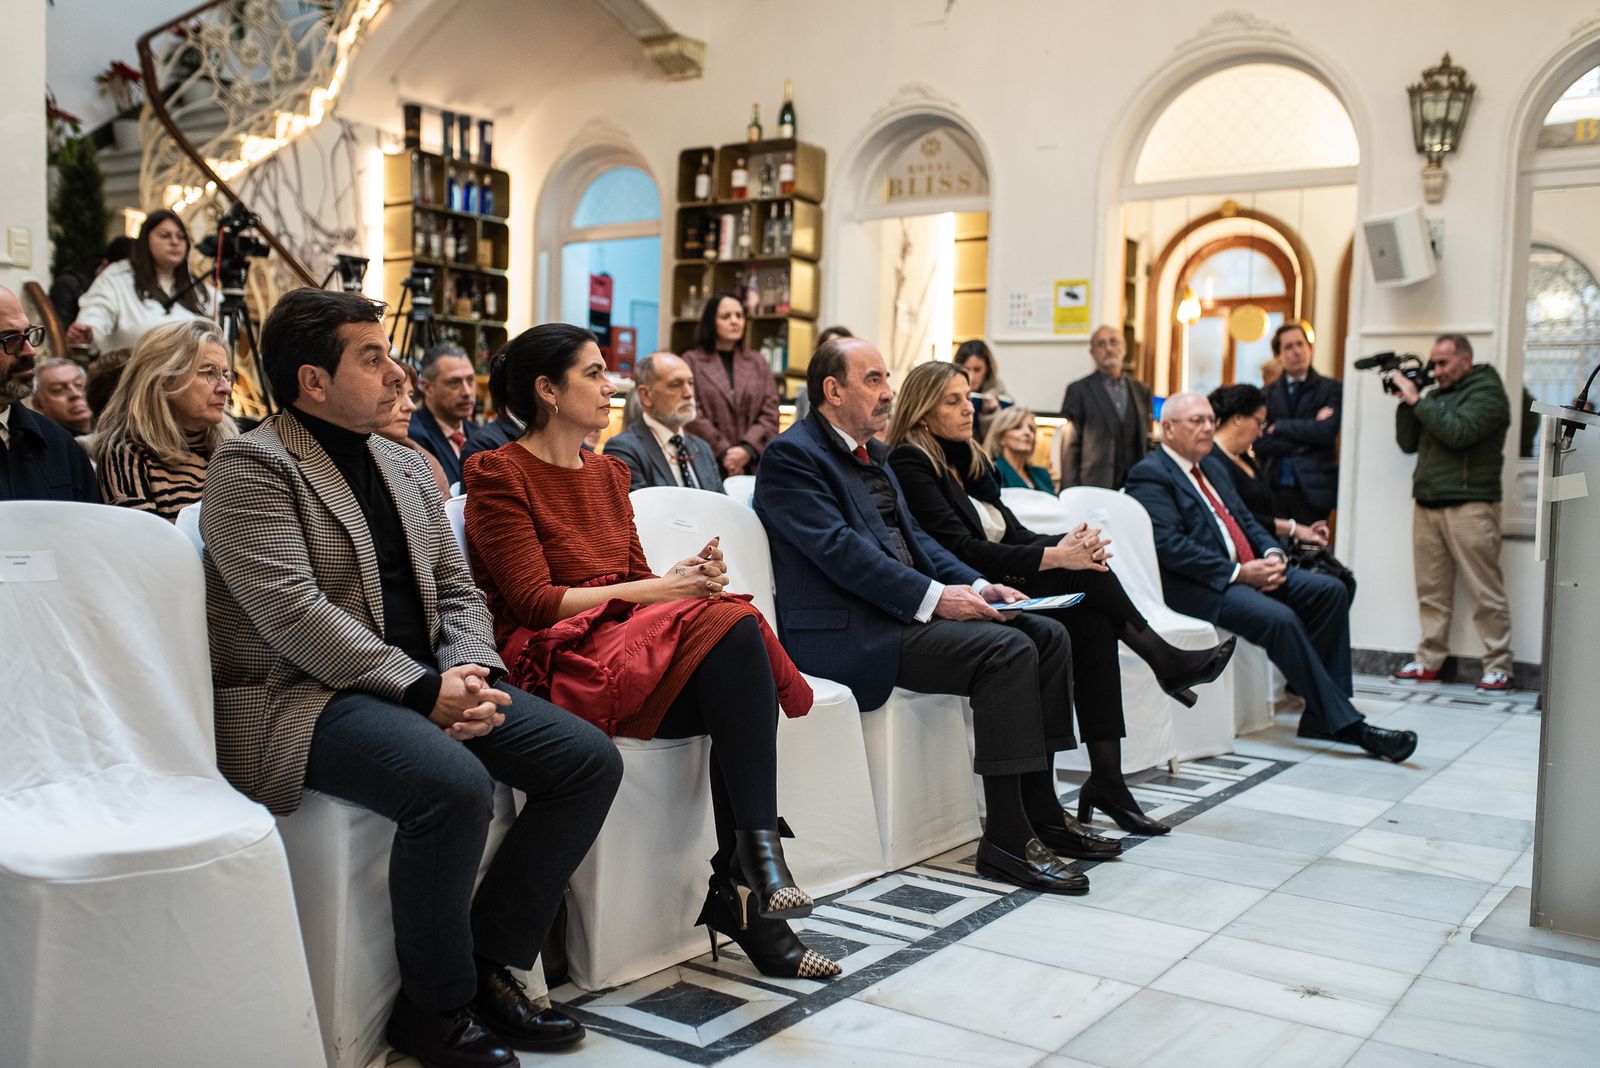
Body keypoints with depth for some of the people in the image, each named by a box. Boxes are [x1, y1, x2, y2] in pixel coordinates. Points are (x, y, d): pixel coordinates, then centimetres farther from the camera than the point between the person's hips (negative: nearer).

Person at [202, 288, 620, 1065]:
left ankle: (486, 965, 1)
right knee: (454, 783, -34)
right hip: (305, 697, -8)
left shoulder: (406, 465, 17)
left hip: (423, 683, 8)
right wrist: (424, 689, -21)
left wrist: (471, 673, -6)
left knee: (589, 760, -8)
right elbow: (292, 613, -18)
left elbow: (456, 589, 16)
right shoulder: (252, 467, -6)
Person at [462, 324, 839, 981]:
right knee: (733, 628, -29)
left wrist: (687, 577, -3)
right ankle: (757, 853, -26)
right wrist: (658, 590, -12)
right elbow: (535, 601, -11)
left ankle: (735, 888, -22)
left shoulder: (607, 473, 21)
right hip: (559, 657, -7)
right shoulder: (500, 475, -2)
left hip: (634, 641, 7)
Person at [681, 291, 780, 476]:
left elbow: (770, 414, 7)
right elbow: (692, 414, -4)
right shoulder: (692, 361, 7)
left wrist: (747, 449, -9)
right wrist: (723, 452, -12)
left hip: (753, 466, 2)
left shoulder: (758, 364, 17)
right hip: (708, 465, -2)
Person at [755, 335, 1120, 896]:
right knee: (1007, 650, -24)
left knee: (1047, 634, 0)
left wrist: (977, 585, 4)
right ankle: (1005, 837, -19)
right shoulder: (792, 455, -9)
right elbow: (840, 550, -20)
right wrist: (935, 597, -24)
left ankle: (1040, 810, 5)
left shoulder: (872, 453, 21)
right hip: (846, 632, -10)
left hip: (908, 611, 10)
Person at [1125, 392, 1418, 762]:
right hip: (1201, 587, -9)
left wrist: (1273, 554, -1)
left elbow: (1245, 520, 22)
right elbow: (1169, 545, -18)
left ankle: (1320, 717, -6)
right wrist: (1237, 572, -20)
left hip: (1247, 570, 10)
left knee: (1330, 590, -7)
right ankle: (1345, 724, -20)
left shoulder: (1213, 467, 22)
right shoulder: (1149, 476, -8)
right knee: (1280, 618, -30)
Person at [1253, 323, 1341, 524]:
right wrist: (1302, 444, -11)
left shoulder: (1331, 388, 3)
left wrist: (1279, 427, -6)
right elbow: (1260, 444, -1)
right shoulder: (1268, 393, 8)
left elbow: (1326, 432, -11)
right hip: (1274, 488, 2)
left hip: (1312, 490, -2)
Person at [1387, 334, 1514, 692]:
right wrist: (1405, 401, 5)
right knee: (1432, 591, 7)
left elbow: (1458, 433, -17)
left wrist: (1417, 400, -12)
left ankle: (1498, 668, -1)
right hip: (1426, 505, 7)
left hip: (1469, 506, -6)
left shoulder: (1487, 392, -2)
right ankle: (1429, 661, 12)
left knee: (1486, 592, -4)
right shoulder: (1436, 395, 19)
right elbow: (1408, 443, 16)